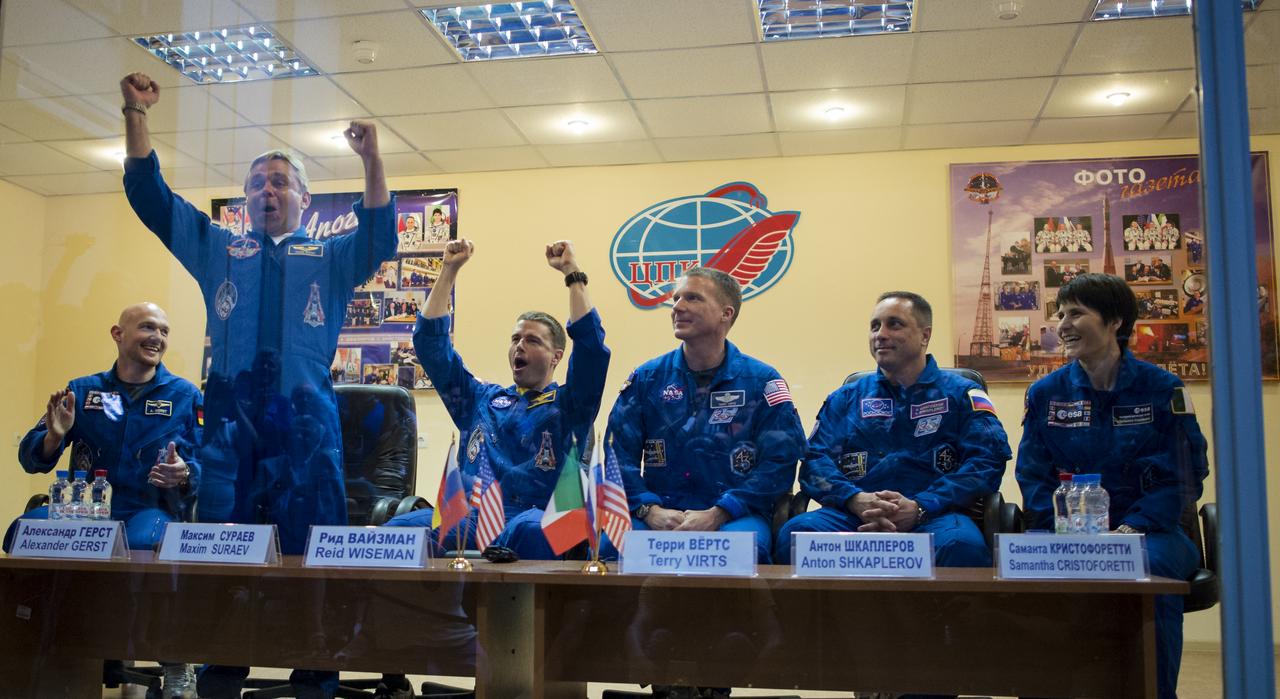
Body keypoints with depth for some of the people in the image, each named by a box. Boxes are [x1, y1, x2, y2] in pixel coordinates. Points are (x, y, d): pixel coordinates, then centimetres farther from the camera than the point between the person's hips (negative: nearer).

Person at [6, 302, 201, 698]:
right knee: (26, 530, -29)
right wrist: (55, 435, -13)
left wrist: (184, 476, -21)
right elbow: (31, 460, 10)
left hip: (152, 511, -2)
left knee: (142, 542, -38)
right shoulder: (82, 391, 13)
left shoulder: (185, 395, 7)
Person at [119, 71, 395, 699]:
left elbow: (379, 233, -1)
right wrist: (135, 115, 6)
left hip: (307, 418, -1)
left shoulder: (332, 257, 16)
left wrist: (372, 160, -13)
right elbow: (150, 195, 15)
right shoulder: (219, 249, 18)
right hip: (230, 416, 1)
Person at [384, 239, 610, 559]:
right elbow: (431, 342, 25)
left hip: (529, 518, -2)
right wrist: (450, 269, 21)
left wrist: (571, 272, 3)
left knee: (532, 531, -42)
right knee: (397, 529, -31)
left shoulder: (568, 406, 17)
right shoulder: (480, 399, 27)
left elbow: (591, 343, 2)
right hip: (469, 516, 3)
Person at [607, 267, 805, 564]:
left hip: (735, 515, -1)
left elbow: (780, 460, -3)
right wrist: (649, 509, -12)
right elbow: (619, 452, 6)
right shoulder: (647, 378, 12)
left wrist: (717, 515, -14)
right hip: (660, 510, 2)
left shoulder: (762, 381, 5)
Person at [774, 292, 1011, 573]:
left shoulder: (961, 394, 15)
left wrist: (920, 508, -14)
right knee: (796, 532, -31)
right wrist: (856, 500, -13)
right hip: (854, 515, 2)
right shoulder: (845, 398, 22)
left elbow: (987, 459, 0)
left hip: (933, 515, -2)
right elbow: (816, 458, 10)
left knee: (962, 544, -38)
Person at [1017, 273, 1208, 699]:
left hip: (1145, 530, -1)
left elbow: (1181, 477, -2)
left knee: (1151, 565, -36)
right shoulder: (1045, 393, 10)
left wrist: (1130, 530, -17)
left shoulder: (1161, 388, 4)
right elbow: (1034, 476, 5)